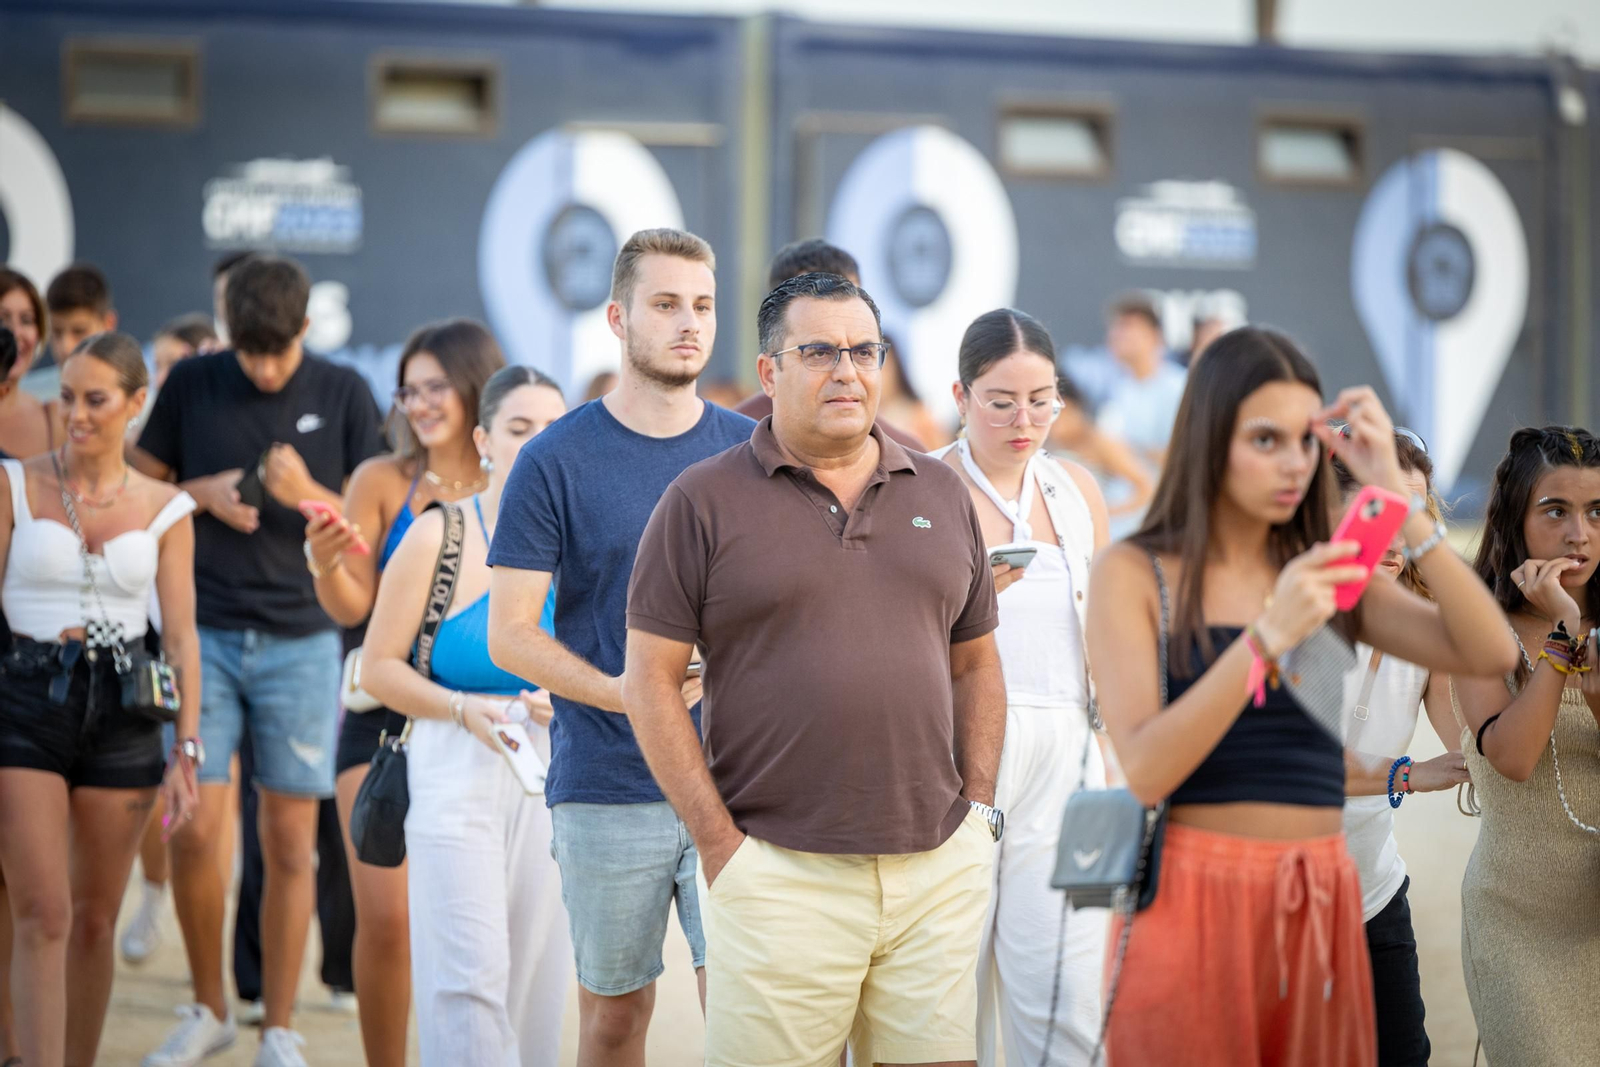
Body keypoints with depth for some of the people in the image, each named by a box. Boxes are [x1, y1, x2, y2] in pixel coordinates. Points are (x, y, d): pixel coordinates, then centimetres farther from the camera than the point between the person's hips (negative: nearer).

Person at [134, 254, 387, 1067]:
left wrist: (310, 494, -16)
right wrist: (204, 494, -8)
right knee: (194, 831, -4)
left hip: (301, 641, 0)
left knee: (289, 842, 1)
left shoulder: (343, 394, 1)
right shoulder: (192, 385, 3)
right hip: (205, 634, 0)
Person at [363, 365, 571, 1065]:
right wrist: (465, 708, -14)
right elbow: (379, 666, 0)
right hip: (458, 777, -3)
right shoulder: (438, 536, -1)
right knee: (470, 977, -10)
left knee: (536, 979, 5)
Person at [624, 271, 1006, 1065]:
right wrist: (719, 842, -7)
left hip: (938, 869, 4)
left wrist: (977, 807, 8)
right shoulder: (705, 501, 1)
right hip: (777, 873, -4)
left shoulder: (942, 495, 14)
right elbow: (650, 682, -2)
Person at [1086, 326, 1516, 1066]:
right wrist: (1268, 635, -24)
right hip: (1193, 895, -4)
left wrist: (1398, 499, -8)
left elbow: (1490, 653, -4)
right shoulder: (1133, 574, -3)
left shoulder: (1326, 575, 10)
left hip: (1320, 902, 4)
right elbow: (1146, 770, -15)